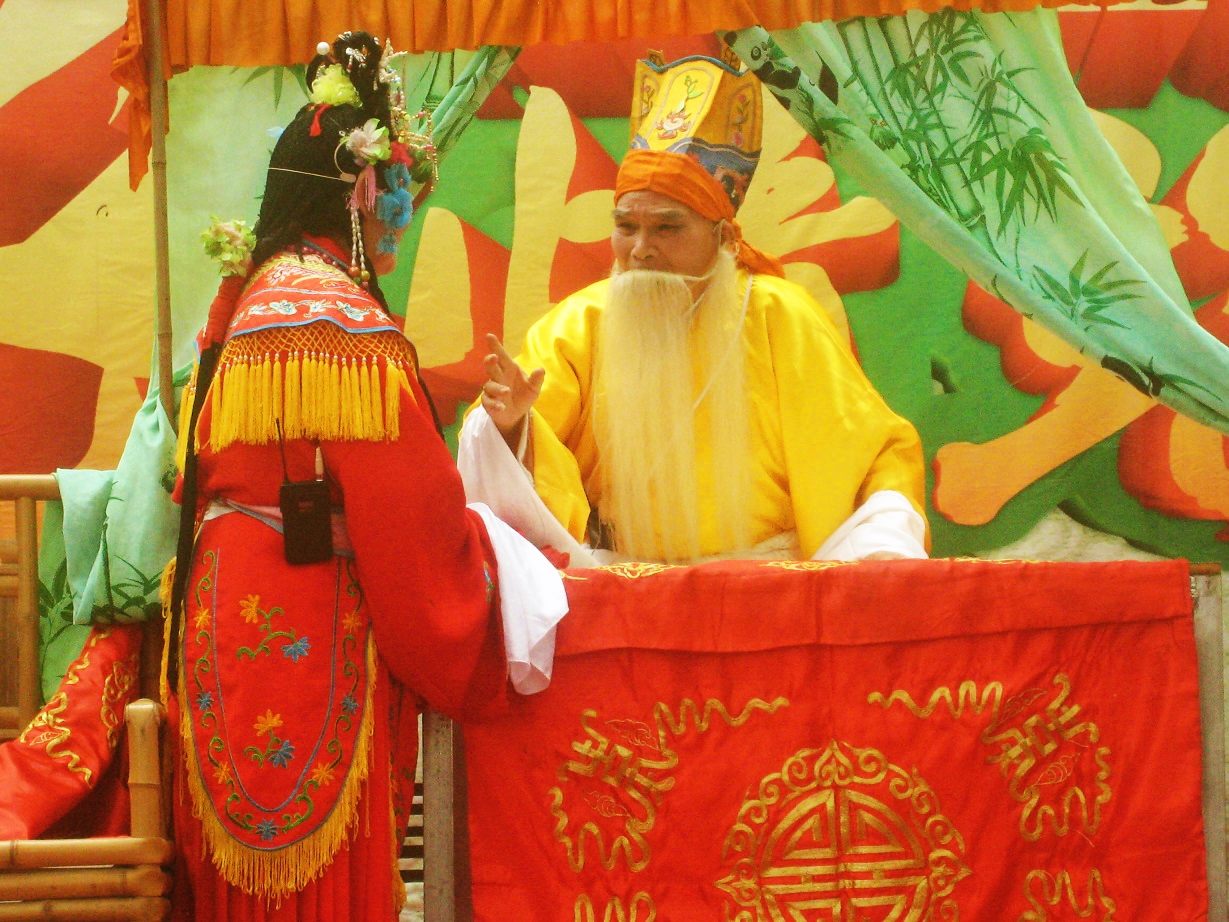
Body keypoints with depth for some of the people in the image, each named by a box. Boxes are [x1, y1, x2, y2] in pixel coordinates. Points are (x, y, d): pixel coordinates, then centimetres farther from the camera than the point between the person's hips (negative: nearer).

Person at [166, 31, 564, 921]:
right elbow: (409, 506, -17)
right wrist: (482, 559, 0)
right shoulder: (343, 313, -15)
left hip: (230, 611, 9)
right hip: (314, 627, -9)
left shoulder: (250, 299, 13)